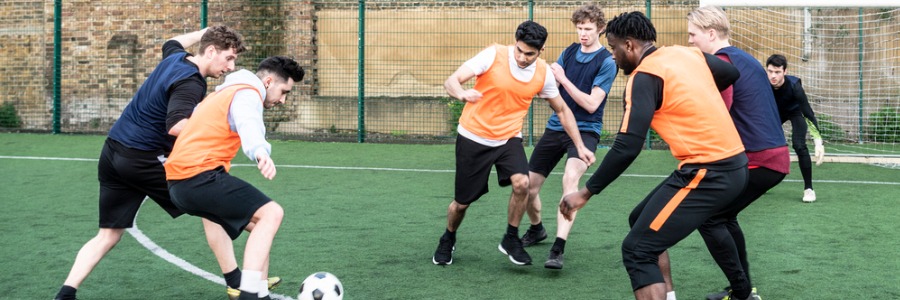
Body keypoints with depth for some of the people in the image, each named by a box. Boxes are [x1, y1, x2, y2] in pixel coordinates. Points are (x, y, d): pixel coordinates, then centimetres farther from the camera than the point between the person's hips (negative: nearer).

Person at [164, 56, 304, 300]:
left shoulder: (225, 92, 26)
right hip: (200, 174, -10)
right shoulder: (248, 93, -7)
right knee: (271, 214, -16)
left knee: (260, 223, 13)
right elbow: (249, 124, -31)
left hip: (179, 182, 10)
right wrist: (260, 151, -51)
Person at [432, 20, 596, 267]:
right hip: (473, 137, -2)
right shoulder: (494, 55, -18)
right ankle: (448, 240, 38)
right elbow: (451, 81, -23)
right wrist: (462, 93, -46)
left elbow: (562, 110, 8)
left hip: (509, 138, 2)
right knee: (462, 202, 5)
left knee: (521, 183, -25)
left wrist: (580, 146, 5)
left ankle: (511, 239, -1)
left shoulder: (543, 73, -7)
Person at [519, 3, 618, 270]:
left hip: (585, 130, -5)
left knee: (570, 178, -33)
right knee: (528, 186, 7)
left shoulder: (606, 62, -9)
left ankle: (558, 249, -33)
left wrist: (563, 79, -20)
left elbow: (591, 104, -16)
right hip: (556, 127, 6)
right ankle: (536, 229, 38)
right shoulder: (569, 52, 7)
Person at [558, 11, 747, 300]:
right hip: (732, 163, 9)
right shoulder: (687, 53, 10)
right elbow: (732, 73, 25)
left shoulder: (644, 77, -12)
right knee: (642, 221, 20)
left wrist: (586, 192, -12)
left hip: (708, 173, -9)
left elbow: (627, 147, -19)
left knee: (637, 251, -8)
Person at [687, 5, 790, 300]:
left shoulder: (721, 61, -11)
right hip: (775, 155, 9)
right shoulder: (745, 58, 18)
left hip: (758, 160, -9)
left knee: (708, 218, -2)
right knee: (724, 216, 19)